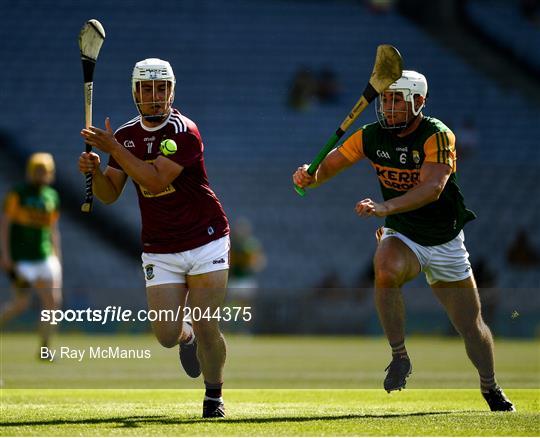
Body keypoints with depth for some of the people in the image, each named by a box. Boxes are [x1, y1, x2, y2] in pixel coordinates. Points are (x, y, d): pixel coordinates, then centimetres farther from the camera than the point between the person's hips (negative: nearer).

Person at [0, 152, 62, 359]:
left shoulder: (52, 196, 11)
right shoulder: (17, 193, -6)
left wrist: (57, 259, 15)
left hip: (44, 257, 5)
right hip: (20, 258, -5)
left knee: (53, 301, -5)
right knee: (22, 303, -11)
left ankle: (44, 348, 3)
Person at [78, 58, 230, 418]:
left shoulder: (183, 131, -14)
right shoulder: (126, 135, 5)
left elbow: (156, 180, -25)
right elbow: (109, 194, 6)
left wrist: (115, 149, -23)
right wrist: (94, 171, -14)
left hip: (206, 241, -4)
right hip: (160, 251, 4)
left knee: (206, 327, -8)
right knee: (166, 335, -5)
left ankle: (214, 395, 15)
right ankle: (185, 337, 33)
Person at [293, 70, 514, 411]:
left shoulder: (437, 136, -20)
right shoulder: (371, 136, -7)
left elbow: (432, 188, -33)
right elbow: (328, 166, -5)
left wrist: (385, 207, -46)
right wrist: (309, 177, -29)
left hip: (446, 244, -1)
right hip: (402, 238, 1)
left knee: (472, 326, 7)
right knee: (385, 269, -35)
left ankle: (491, 388, 35)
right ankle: (399, 357, -20)